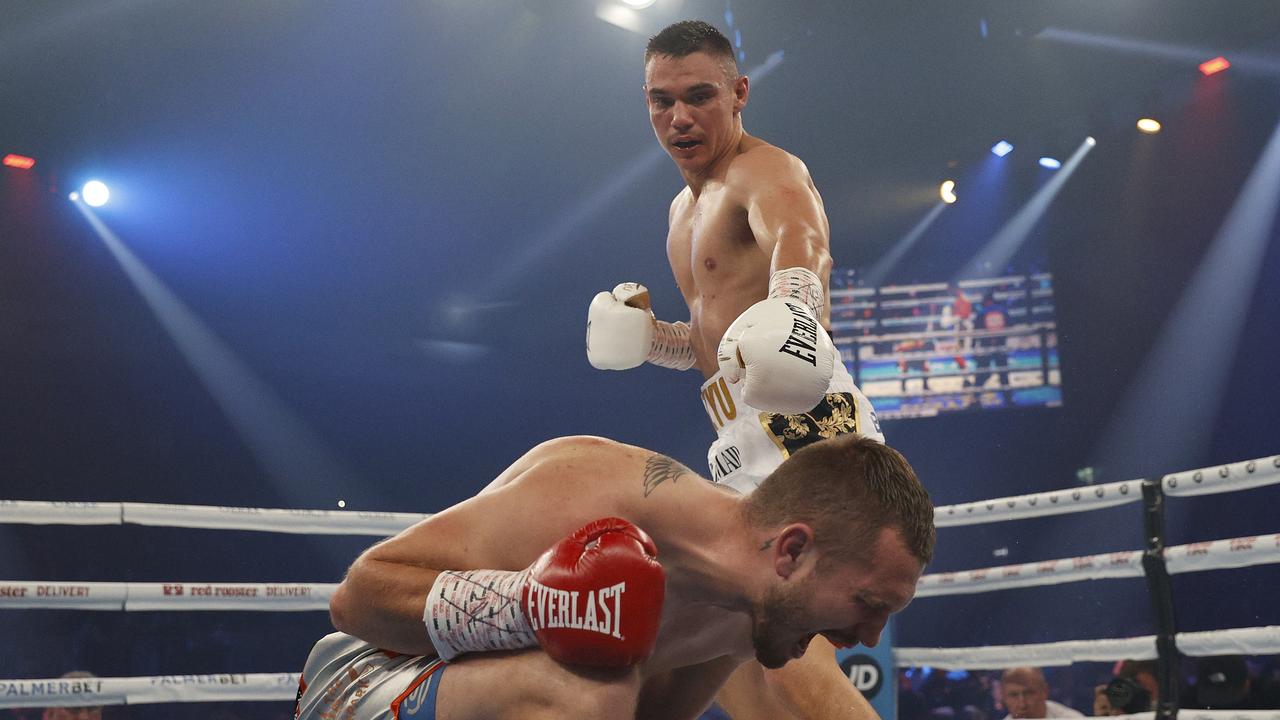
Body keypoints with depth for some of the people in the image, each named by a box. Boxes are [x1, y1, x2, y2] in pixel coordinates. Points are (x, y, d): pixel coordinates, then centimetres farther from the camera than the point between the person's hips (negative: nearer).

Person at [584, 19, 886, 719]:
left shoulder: (765, 171, -8)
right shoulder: (683, 210, 21)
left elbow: (800, 240, -33)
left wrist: (791, 302, -56)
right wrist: (643, 334, 10)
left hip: (806, 425, -10)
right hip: (744, 449, 10)